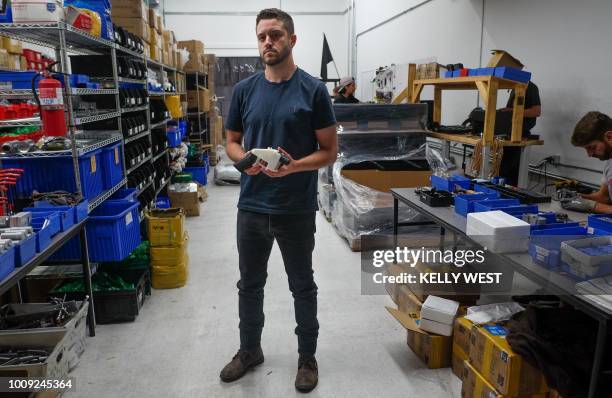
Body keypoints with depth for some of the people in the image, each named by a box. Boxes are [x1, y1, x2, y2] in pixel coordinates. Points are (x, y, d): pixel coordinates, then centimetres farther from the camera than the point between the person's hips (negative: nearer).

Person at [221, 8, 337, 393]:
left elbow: (330, 151, -5)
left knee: (302, 286, 12)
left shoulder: (313, 90, -6)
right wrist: (244, 160, -12)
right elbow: (232, 141, 10)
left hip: (297, 210, -3)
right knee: (250, 284, 17)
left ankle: (308, 356, 32)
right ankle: (250, 349, 38)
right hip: (251, 207, 4)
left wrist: (294, 166, -22)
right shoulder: (245, 89, 4)